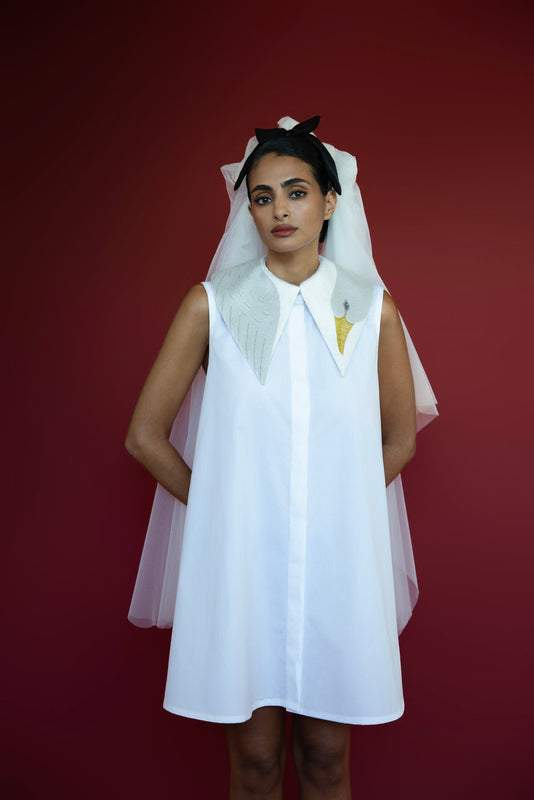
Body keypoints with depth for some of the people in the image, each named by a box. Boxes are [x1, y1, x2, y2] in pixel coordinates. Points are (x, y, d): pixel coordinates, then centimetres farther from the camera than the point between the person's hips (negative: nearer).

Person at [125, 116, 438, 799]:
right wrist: (218, 507, 1)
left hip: (339, 558, 1)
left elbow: (399, 440, 11)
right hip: (239, 557, -1)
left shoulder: (373, 308, 1)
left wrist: (338, 507, 7)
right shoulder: (211, 305, -2)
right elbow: (146, 436, 2)